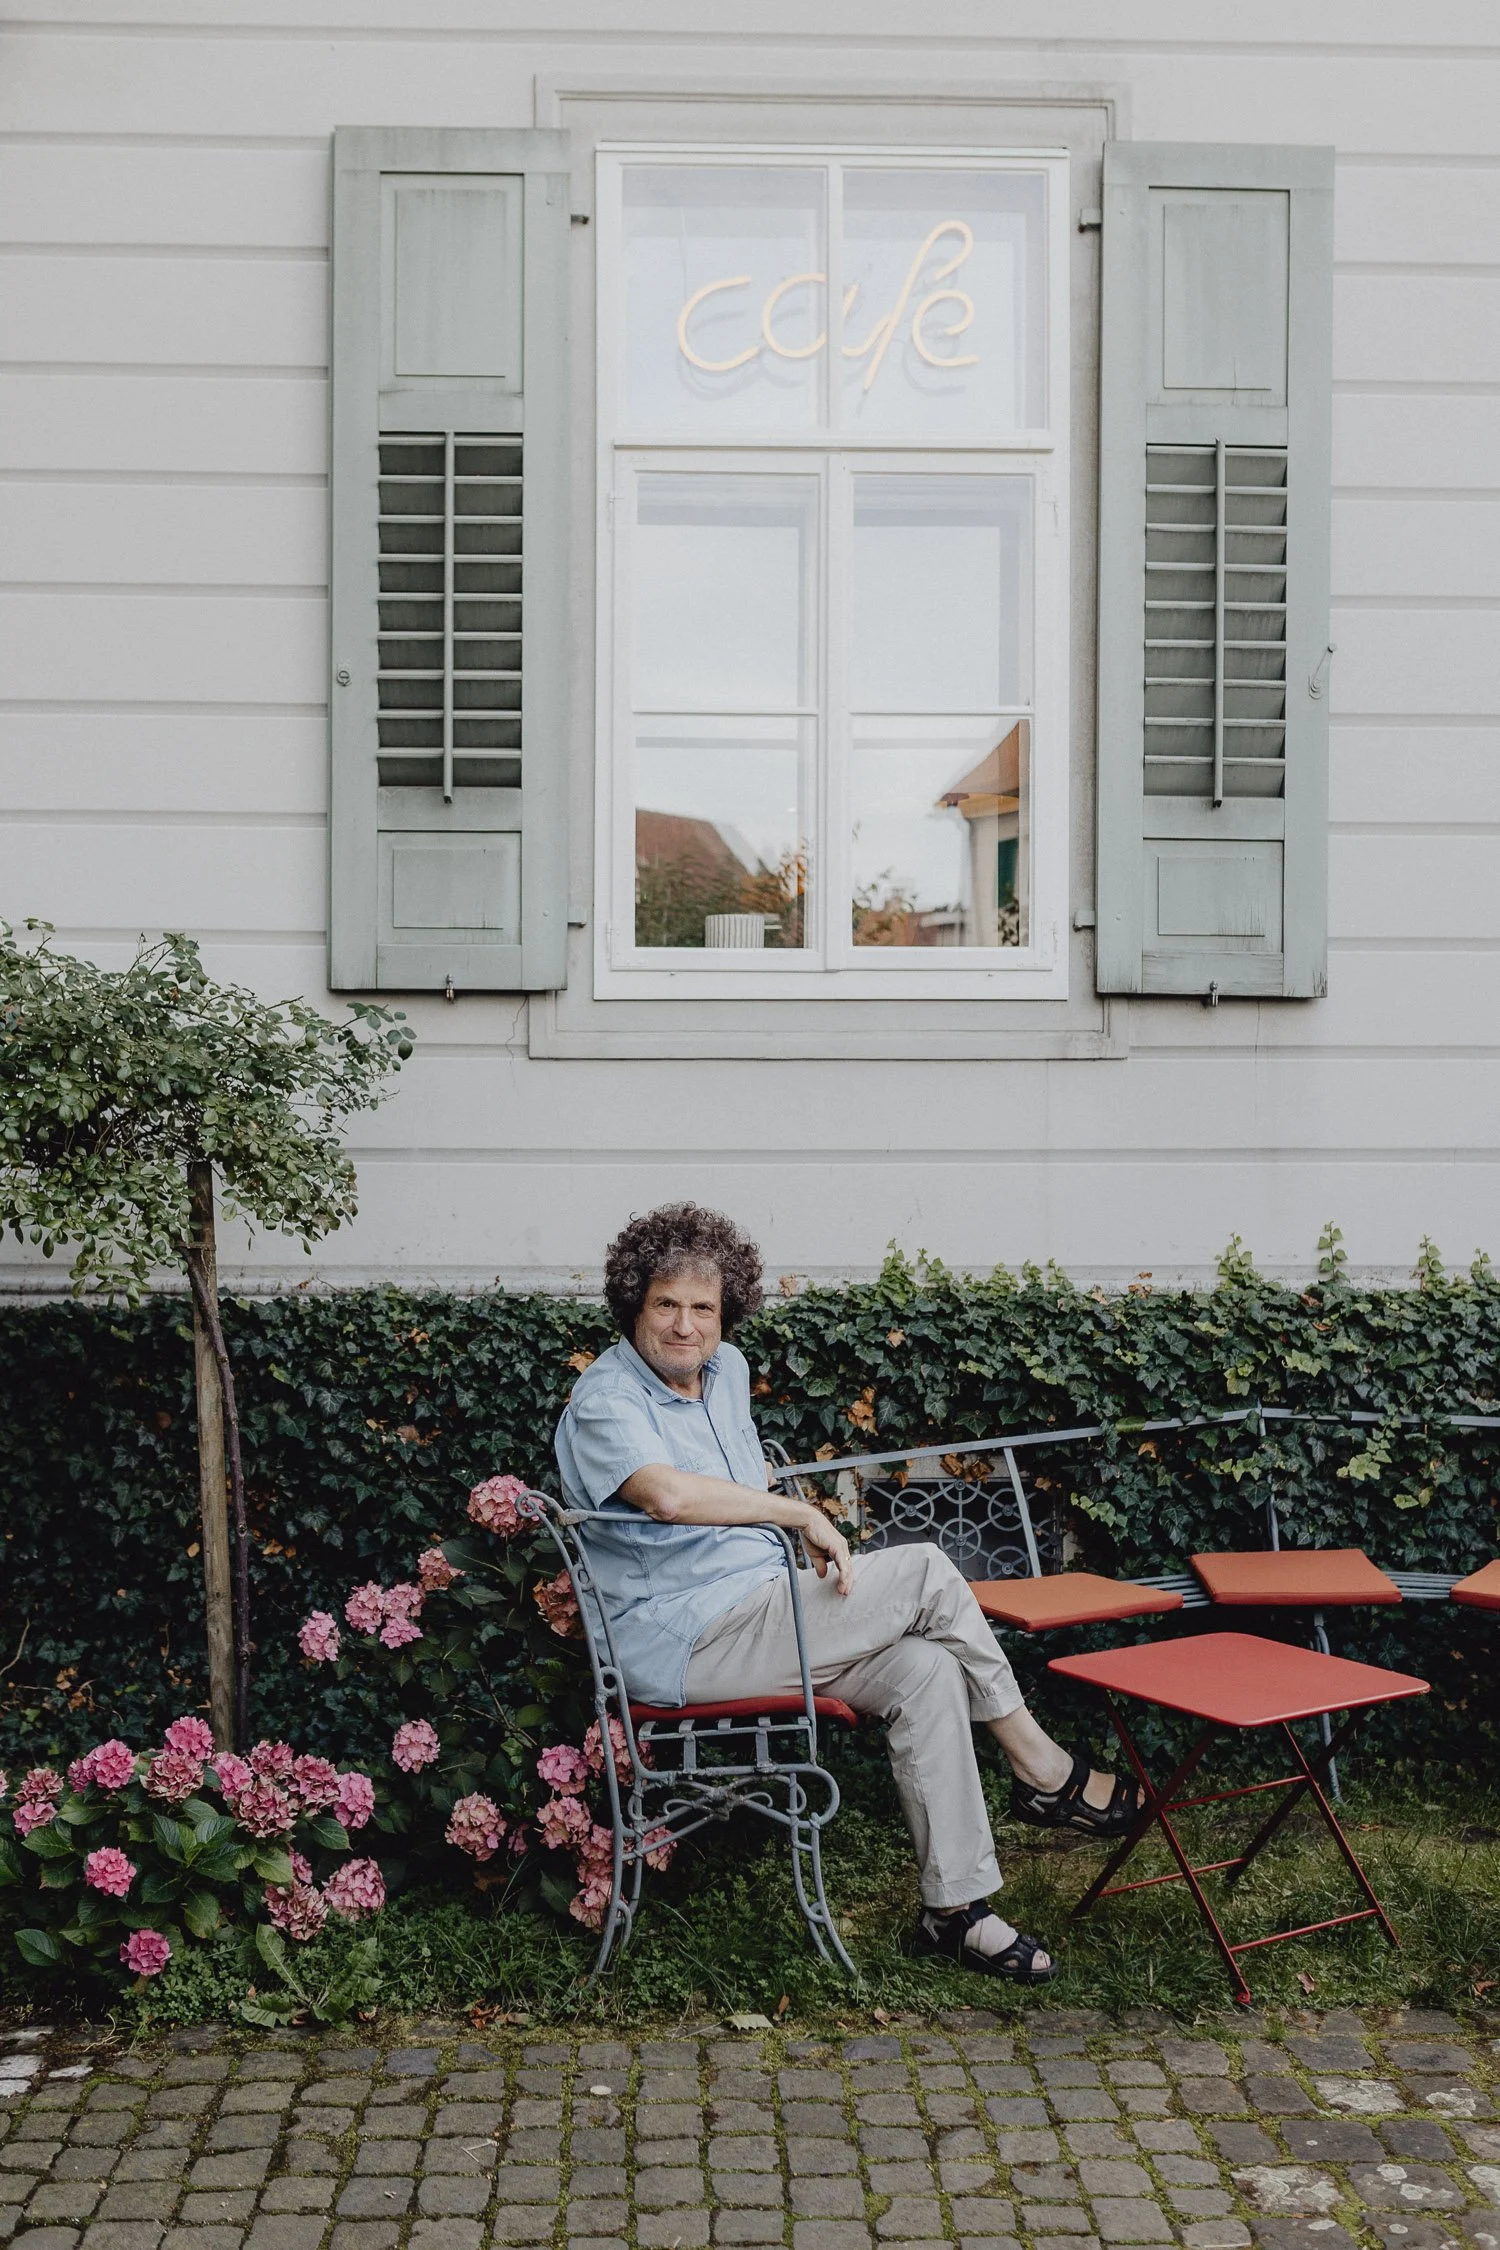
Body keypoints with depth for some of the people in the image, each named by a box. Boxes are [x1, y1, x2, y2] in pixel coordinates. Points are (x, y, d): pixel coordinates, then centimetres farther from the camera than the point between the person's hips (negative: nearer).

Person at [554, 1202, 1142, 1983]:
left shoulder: (726, 1369, 15)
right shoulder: (604, 1401, -12)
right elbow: (667, 1493, -32)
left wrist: (800, 1537, 14)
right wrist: (802, 1514, -26)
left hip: (761, 1613, 8)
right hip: (684, 1645, -8)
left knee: (926, 1670, -16)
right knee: (924, 1572, -16)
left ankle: (954, 1907, -10)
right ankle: (1042, 1770, -1)